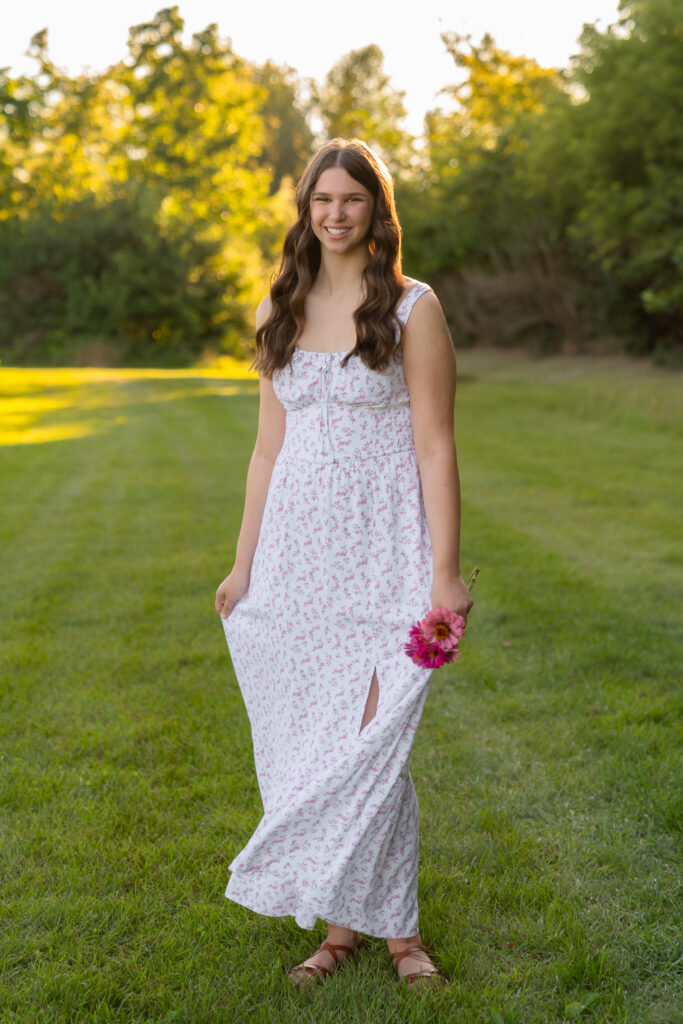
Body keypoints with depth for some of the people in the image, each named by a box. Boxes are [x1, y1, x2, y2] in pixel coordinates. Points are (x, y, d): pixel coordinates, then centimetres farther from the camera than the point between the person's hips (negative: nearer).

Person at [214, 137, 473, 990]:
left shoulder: (412, 308, -2)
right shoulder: (281, 311, 12)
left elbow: (435, 446, -6)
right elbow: (269, 447, 14)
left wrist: (443, 573, -11)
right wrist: (244, 563, 12)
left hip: (382, 548, -5)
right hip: (299, 547, 5)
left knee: (368, 739, -6)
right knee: (307, 740, 8)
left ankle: (394, 924, 14)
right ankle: (342, 921, 22)